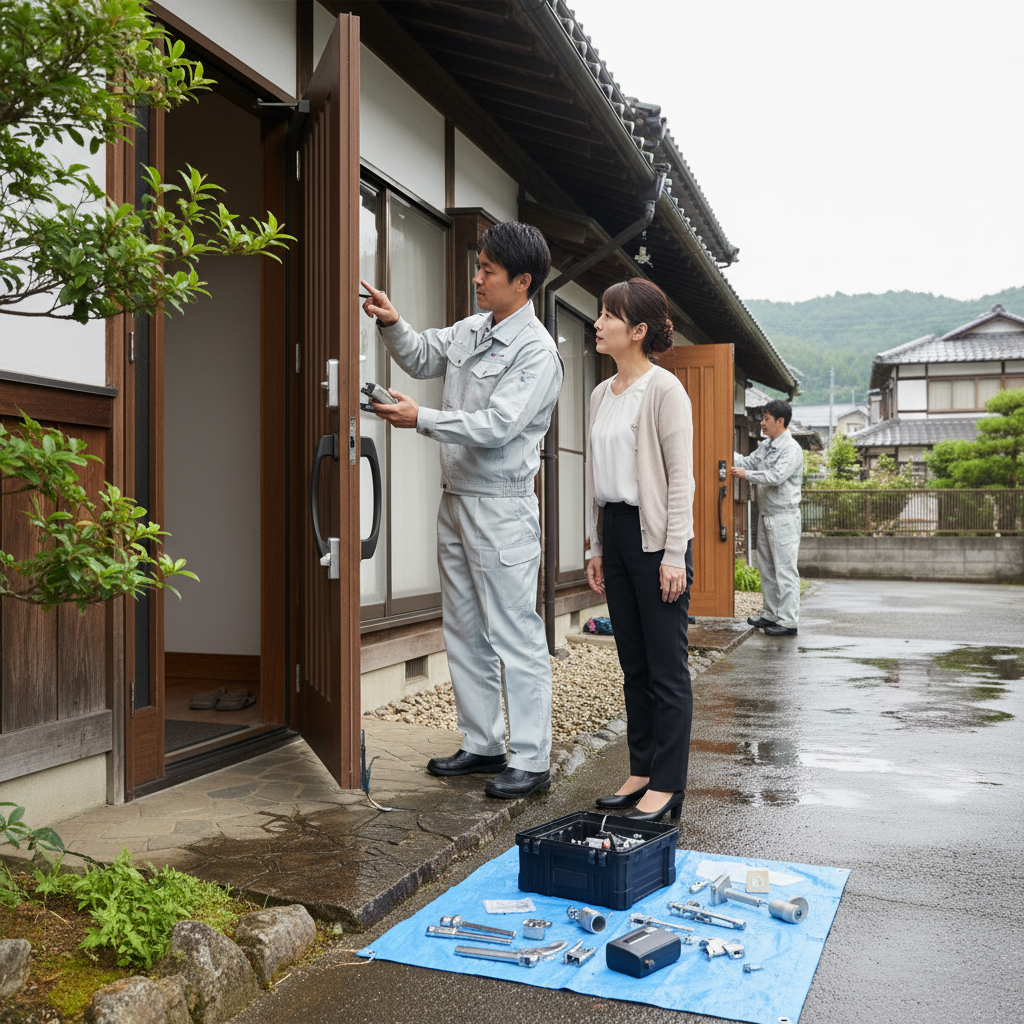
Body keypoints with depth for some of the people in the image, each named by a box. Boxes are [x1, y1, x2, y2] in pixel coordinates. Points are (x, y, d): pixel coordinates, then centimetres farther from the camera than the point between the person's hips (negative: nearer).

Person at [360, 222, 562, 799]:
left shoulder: (537, 351, -12)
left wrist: (421, 419, -18)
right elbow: (421, 358, 26)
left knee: (515, 637, -3)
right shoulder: (471, 330, 12)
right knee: (464, 631, 14)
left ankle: (531, 761, 6)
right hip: (457, 498, 9)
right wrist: (392, 324, 8)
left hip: (502, 508, -9)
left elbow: (496, 426, -21)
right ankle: (483, 744, 26)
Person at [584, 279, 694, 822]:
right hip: (616, 532, 8)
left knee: (667, 667, -1)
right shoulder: (601, 394, 15)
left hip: (655, 534, -7)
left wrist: (674, 554, -16)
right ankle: (641, 771, 22)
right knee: (633, 664, 12)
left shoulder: (664, 389, -8)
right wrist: (596, 547, 16)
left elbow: (681, 476, -11)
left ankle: (666, 785, 7)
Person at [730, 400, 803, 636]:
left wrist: (746, 474, -16)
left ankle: (788, 622, -2)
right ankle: (771, 615, 24)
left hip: (784, 517, -9)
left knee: (785, 570, -6)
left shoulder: (792, 449, -12)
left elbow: (776, 476, -22)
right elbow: (747, 462, 18)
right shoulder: (765, 446, 13)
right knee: (766, 568, 14)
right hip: (765, 515, 9)